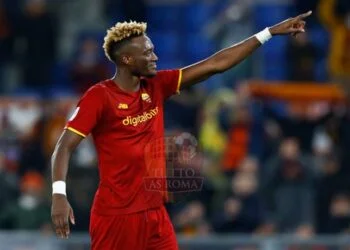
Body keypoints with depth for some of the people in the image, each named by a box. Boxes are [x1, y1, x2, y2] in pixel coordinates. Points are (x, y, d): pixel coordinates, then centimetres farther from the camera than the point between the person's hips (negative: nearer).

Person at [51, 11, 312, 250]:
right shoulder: (99, 97, -12)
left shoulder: (156, 87, 6)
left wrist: (270, 32, 7)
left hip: (155, 213, 7)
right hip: (115, 215, -7)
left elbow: (216, 64, 8)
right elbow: (64, 147, -16)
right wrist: (59, 194, -32)